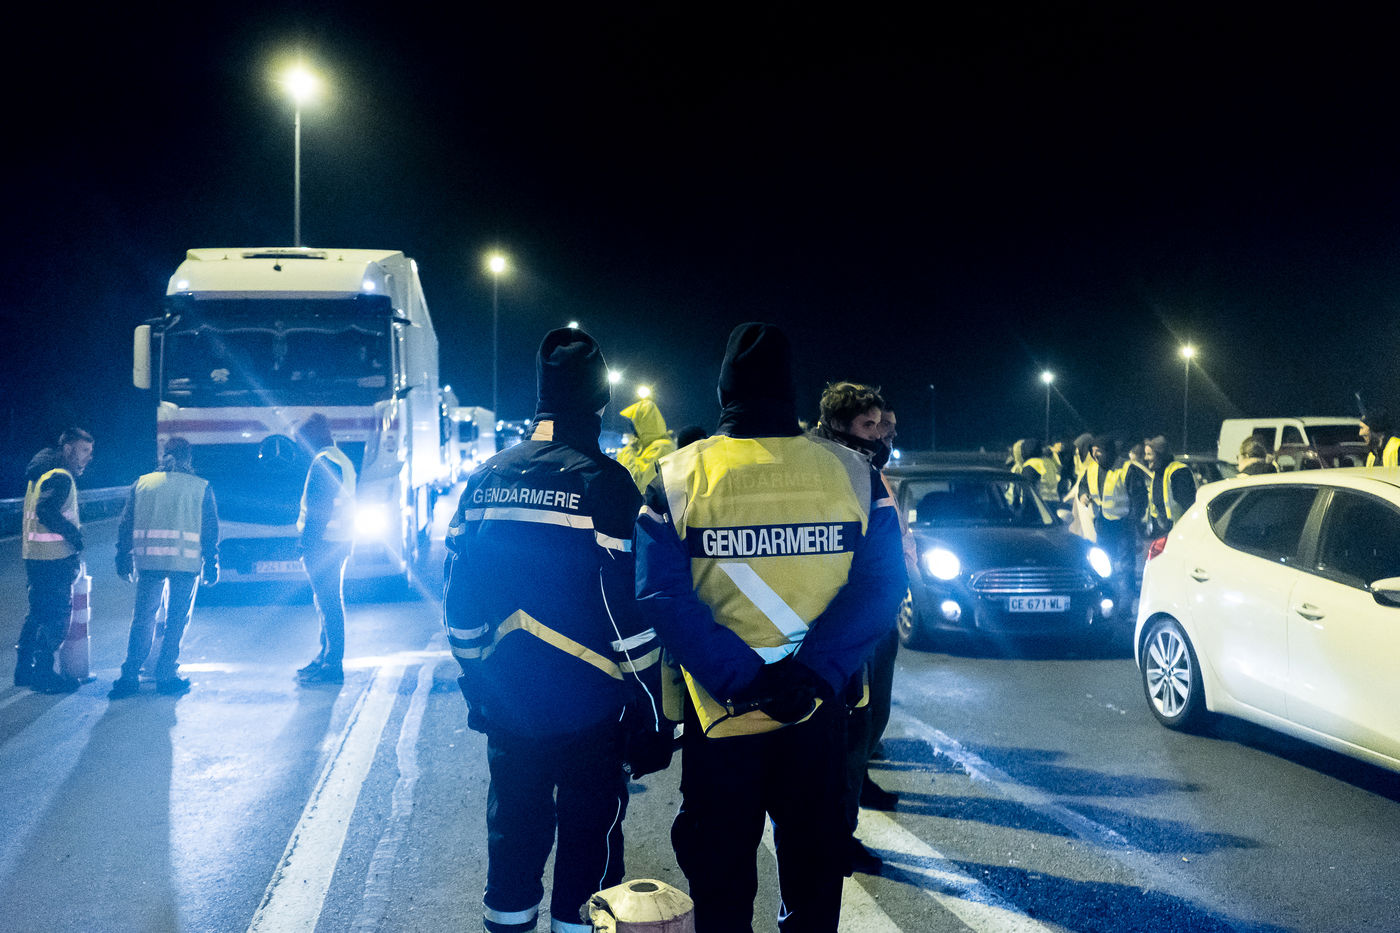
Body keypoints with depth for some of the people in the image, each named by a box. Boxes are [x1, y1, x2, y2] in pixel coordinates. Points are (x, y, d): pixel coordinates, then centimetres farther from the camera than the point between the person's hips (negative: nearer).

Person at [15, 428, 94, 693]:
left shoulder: (42, 473, 17)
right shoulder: (60, 477, -14)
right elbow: (46, 511, -28)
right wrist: (75, 534, -19)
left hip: (34, 556, 10)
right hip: (54, 559, -10)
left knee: (39, 613, 19)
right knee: (57, 617, -4)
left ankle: (24, 669, 26)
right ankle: (43, 674, 0)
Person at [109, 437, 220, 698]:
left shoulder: (142, 483, 10)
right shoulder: (201, 487, 4)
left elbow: (125, 525, 9)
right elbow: (210, 530, 4)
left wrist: (123, 560, 15)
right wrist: (211, 566, 9)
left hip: (148, 560, 2)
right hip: (186, 562, -2)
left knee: (142, 618, 10)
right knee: (176, 621, 7)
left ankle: (129, 677, 9)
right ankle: (166, 676, 8)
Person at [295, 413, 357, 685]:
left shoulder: (323, 461, -13)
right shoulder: (342, 459, 19)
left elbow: (319, 507, -19)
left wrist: (308, 541, -18)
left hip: (324, 541, -10)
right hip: (340, 540, 10)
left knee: (328, 601, -9)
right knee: (328, 600, 17)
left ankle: (332, 666, -7)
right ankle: (326, 657, 25)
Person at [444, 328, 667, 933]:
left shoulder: (484, 480, 3)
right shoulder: (603, 483, -15)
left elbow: (459, 603, 9)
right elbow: (630, 616, -17)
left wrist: (477, 688, 20)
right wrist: (650, 720, -10)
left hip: (506, 708, 5)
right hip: (589, 712, -5)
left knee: (515, 832, 19)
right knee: (589, 840, 8)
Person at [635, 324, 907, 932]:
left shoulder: (678, 477, -6)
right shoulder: (852, 472, -4)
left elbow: (662, 595, -16)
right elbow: (882, 584, -12)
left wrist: (741, 678, -18)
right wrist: (812, 672, -17)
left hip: (718, 712, -1)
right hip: (818, 711, 1)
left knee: (720, 879, 15)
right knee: (813, 862, 19)